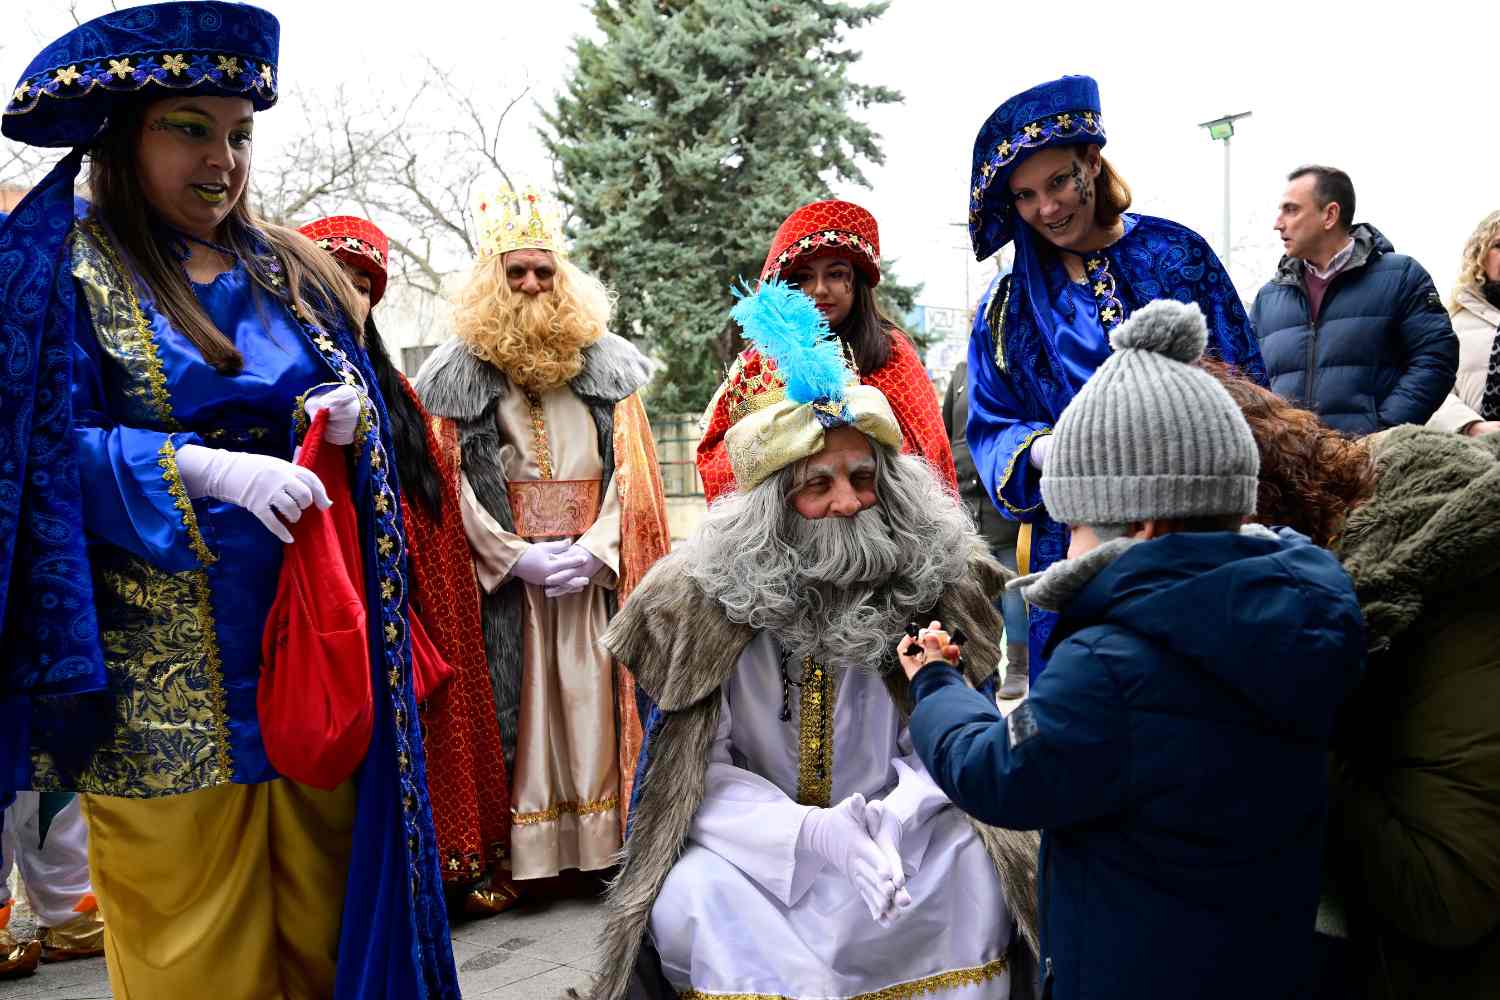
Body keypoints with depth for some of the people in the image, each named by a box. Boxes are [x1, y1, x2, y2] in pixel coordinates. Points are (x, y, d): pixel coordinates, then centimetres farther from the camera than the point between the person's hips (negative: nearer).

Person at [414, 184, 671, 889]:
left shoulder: (606, 365, 9)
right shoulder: (458, 372, 3)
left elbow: (631, 469, 3)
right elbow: (449, 481, -2)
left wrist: (594, 549, -10)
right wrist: (516, 557, -11)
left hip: (592, 569, 2)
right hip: (500, 572, -1)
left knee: (591, 701, 3)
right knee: (513, 706, 1)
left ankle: (601, 842, 12)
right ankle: (517, 852, 8)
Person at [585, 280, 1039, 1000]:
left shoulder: (936, 574, -5)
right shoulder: (702, 594, -8)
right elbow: (700, 768, -9)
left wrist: (892, 819, -25)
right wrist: (813, 831, -24)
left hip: (899, 827, 1)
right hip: (755, 840, -1)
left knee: (973, 873, -26)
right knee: (692, 902, -29)